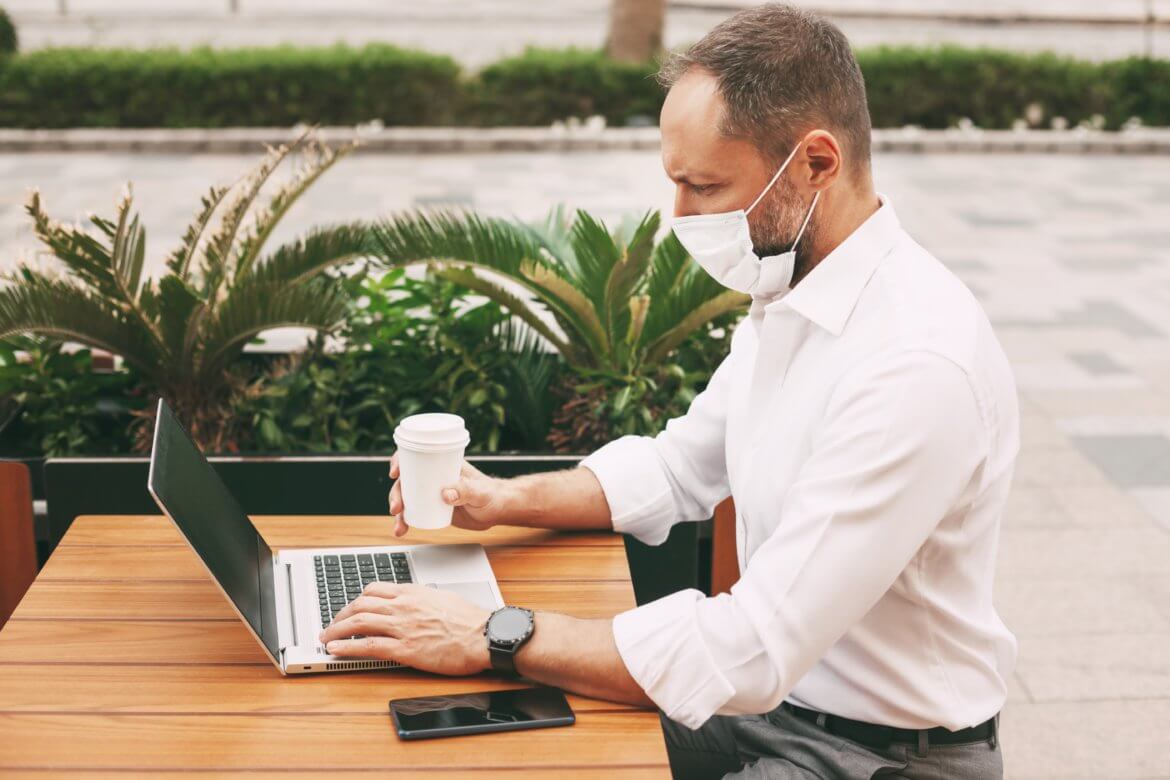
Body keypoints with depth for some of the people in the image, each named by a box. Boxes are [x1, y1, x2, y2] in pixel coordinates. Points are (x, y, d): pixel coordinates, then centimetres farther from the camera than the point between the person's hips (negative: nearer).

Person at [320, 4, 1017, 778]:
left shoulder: (918, 362, -29)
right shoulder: (788, 297, 1)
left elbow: (752, 653, -30)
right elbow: (678, 467, 15)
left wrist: (494, 637, -24)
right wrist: (508, 500, 0)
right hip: (773, 693, 8)